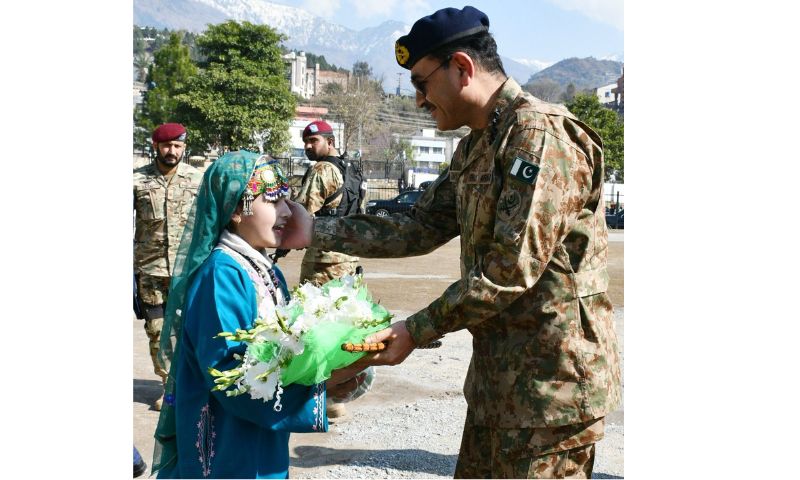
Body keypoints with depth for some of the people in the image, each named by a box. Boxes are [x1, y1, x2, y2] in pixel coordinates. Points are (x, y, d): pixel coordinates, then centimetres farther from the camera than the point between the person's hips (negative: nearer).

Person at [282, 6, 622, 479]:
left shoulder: (542, 134, -19)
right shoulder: (477, 146, 13)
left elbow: (510, 271, -23)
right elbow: (420, 228, 14)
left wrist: (417, 331, -16)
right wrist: (315, 231, 10)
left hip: (552, 381, -9)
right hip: (498, 377, 9)